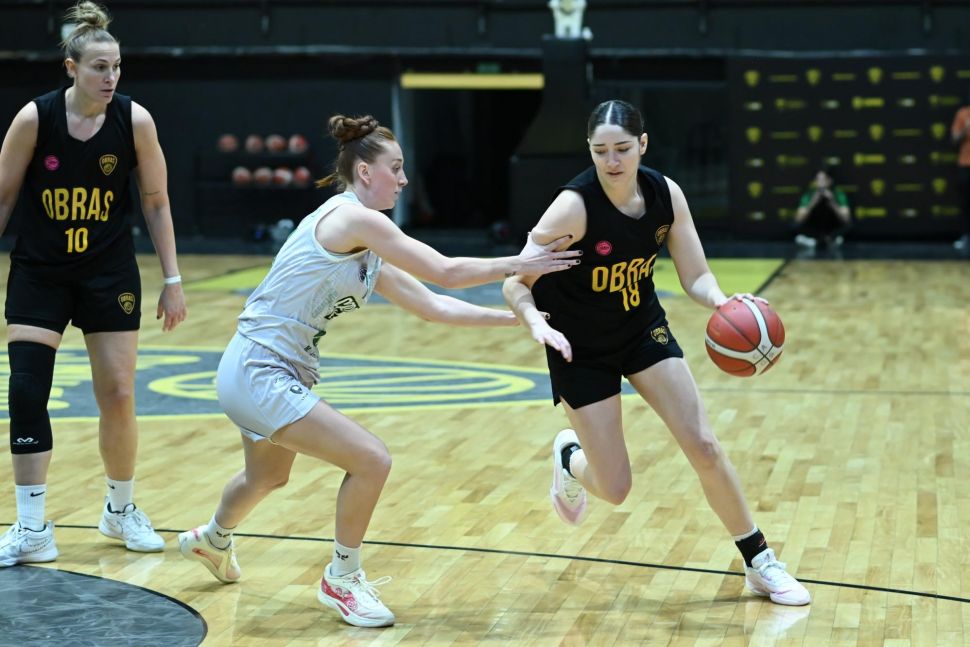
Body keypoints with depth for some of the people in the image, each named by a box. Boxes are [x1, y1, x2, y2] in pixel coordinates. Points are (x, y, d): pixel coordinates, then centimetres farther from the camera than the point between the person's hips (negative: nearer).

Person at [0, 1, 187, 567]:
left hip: (110, 274, 0)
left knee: (118, 397, 2)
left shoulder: (135, 120, -11)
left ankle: (121, 510, 25)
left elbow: (156, 202, -1)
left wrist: (172, 281, -2)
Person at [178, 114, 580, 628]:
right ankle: (341, 580, 7)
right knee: (371, 461, -13)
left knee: (268, 476, 33)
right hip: (258, 375, -10)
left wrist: (513, 317, 9)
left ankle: (211, 540, 62)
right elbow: (445, 272, -17)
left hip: (259, 372, 10)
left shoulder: (367, 250, 10)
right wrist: (518, 264, -7)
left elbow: (431, 305, 12)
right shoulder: (352, 218, -18)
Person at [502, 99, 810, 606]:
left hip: (642, 328, 4)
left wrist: (722, 302, -30)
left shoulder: (665, 194, -13)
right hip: (581, 348, -4)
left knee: (703, 446, -4)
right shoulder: (574, 206, -27)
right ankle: (569, 456, 35)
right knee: (614, 488, -2)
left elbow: (696, 277, -8)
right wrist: (536, 321, -45)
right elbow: (515, 283, -24)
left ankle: (760, 564, 12)